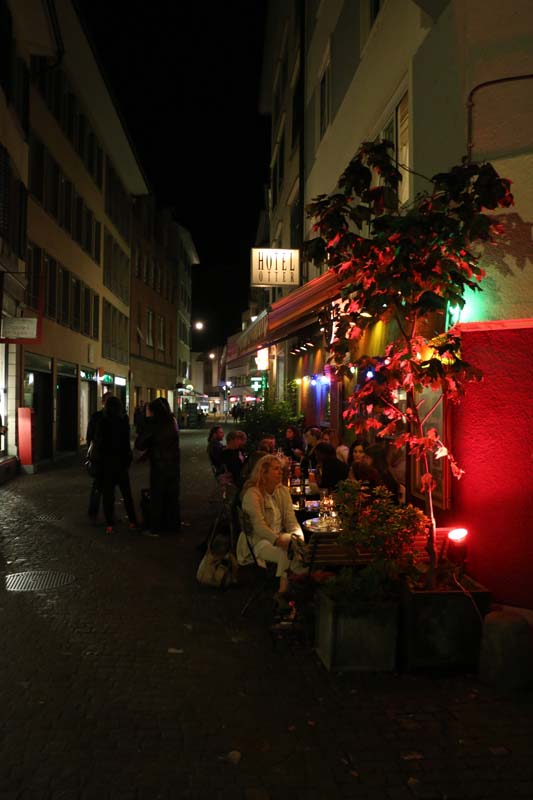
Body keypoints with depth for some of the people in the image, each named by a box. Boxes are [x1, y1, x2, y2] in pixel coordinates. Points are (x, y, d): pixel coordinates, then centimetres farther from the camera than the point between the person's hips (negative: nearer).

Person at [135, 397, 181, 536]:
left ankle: (156, 528, 8)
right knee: (172, 495, 14)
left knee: (157, 497, 4)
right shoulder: (173, 422, 2)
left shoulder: (153, 424, -13)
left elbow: (139, 444, -9)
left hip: (159, 465, -5)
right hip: (173, 465, 5)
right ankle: (172, 525, 22)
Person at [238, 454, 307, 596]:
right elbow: (259, 526, -19)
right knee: (288, 554, -31)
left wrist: (298, 536, -17)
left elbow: (291, 520, 4)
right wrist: (279, 540, -31)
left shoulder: (283, 491, 8)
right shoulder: (252, 493, -12)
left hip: (281, 537, 6)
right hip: (258, 541, -6)